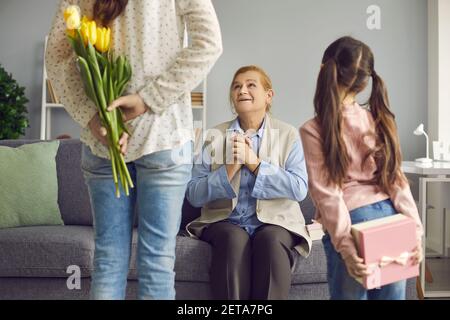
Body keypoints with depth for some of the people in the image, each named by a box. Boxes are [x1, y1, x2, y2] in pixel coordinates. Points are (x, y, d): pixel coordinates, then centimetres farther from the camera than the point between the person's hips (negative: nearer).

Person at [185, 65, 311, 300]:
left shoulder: (288, 135, 6)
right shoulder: (215, 135, 7)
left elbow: (299, 188, -10)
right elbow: (193, 194, -2)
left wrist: (254, 162, -14)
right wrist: (230, 168, -15)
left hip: (274, 220, 0)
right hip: (226, 220, 1)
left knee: (270, 240, -32)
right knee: (234, 239, -31)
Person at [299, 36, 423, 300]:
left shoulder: (313, 130, -7)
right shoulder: (379, 120, 4)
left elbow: (327, 192, -12)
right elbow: (396, 179, 1)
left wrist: (345, 245, -13)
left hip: (352, 223, -4)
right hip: (390, 217, 4)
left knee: (352, 293, 10)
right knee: (392, 294, 14)